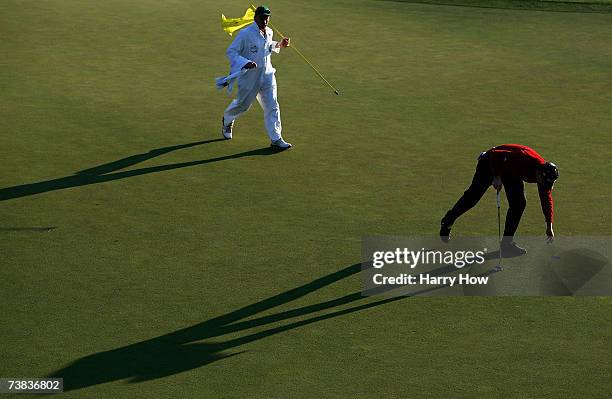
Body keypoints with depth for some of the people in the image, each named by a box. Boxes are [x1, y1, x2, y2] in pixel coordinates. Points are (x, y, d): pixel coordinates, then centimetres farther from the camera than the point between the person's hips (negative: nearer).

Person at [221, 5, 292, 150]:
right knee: (242, 104, 13)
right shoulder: (245, 34, -18)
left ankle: (276, 139, 1)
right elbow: (230, 51, -17)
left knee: (272, 105, -2)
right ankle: (227, 120, 46)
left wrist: (279, 45, 7)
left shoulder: (269, 32, 4)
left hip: (267, 74, 5)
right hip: (249, 75, -5)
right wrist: (245, 63, -30)